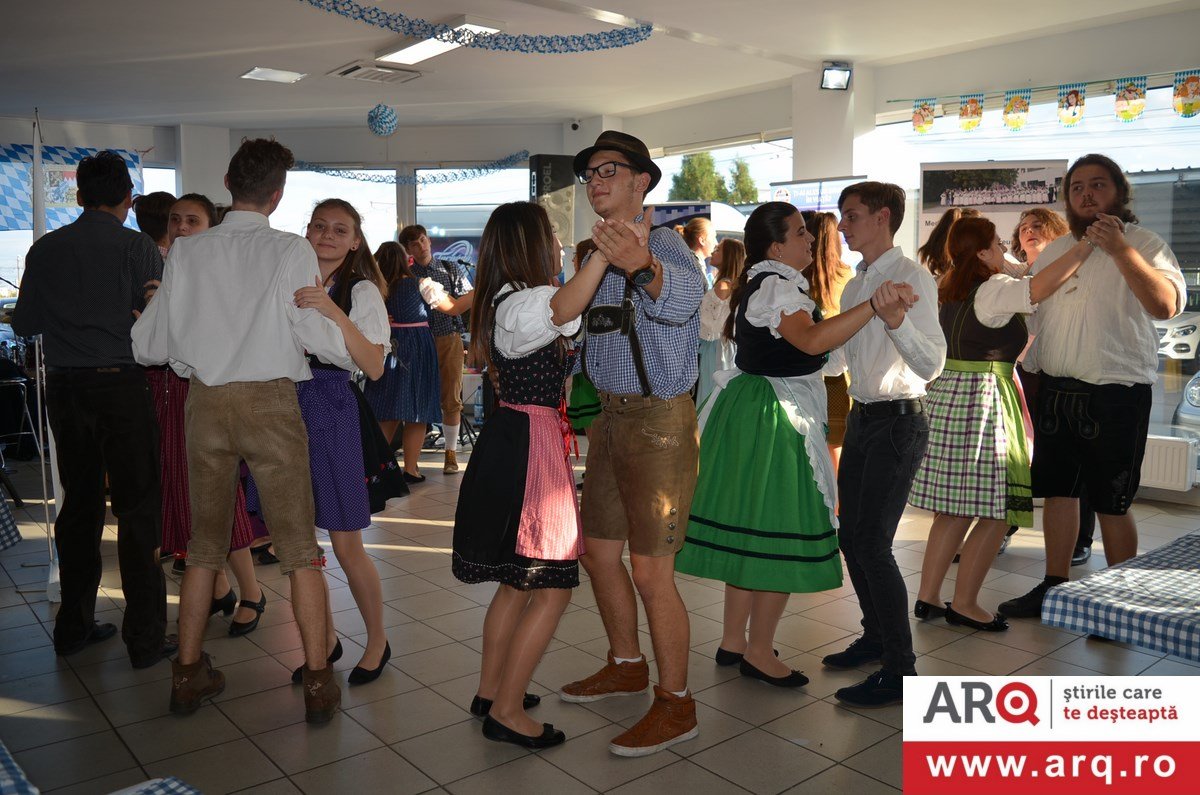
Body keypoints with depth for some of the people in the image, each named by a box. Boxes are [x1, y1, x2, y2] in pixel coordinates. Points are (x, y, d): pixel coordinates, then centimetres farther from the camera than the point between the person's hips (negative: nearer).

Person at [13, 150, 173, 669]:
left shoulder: (45, 250, 6)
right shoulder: (137, 248, -6)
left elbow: (24, 324, 10)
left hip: (63, 388, 5)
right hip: (120, 385, -4)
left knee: (79, 505, 15)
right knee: (137, 510, 0)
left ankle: (74, 626, 25)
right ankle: (145, 637, 2)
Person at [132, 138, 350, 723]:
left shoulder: (187, 252, 2)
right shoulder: (290, 250, -8)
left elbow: (147, 345, 5)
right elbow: (317, 333, -14)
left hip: (205, 401, 4)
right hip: (270, 401, -3)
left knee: (204, 544, 17)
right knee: (299, 548, 5)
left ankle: (188, 674, 28)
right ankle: (318, 683, 11)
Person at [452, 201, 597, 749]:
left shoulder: (505, 303, 15)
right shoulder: (522, 304, -17)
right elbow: (564, 307, -39)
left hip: (513, 442, 10)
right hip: (528, 445, -10)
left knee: (518, 580, 19)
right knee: (552, 586, -2)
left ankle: (490, 691, 30)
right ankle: (507, 712, 7)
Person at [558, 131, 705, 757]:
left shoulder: (666, 247, -14)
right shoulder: (601, 253, 14)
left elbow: (682, 292, -40)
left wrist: (643, 268, -61)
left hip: (659, 421, -9)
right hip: (611, 416, 9)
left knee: (649, 571, -3)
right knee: (598, 552, 16)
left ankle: (676, 704, 15)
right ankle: (626, 667, 37)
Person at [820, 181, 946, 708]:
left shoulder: (911, 277, -13)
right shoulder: (855, 286, 12)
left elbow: (931, 366, -24)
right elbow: (833, 360, 20)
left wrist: (896, 321, -39)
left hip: (898, 421, -9)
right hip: (861, 418, 9)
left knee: (873, 544, -10)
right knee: (850, 536, 14)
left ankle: (900, 670, 3)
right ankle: (876, 637, 33)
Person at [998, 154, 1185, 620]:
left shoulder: (1144, 245, -6)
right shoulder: (1053, 252, 13)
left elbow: (1166, 305, -25)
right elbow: (1029, 313, 18)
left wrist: (1119, 250, -32)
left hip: (1115, 394, -6)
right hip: (1055, 389, 6)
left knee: (1111, 504, 2)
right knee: (1058, 491, 13)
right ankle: (1054, 586, 26)